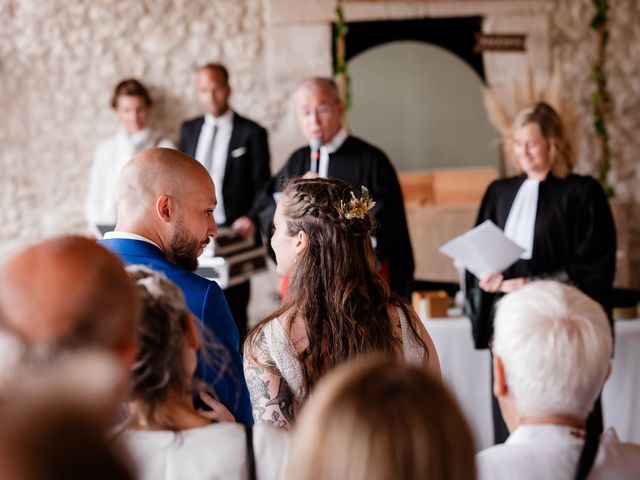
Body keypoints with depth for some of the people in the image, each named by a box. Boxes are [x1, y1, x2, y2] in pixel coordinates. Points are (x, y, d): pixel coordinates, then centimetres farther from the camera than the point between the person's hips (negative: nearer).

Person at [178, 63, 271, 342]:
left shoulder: (251, 133, 1)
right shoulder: (189, 129, 14)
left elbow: (262, 185, -2)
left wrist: (251, 218, -17)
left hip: (234, 232, -3)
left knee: (233, 310, 0)